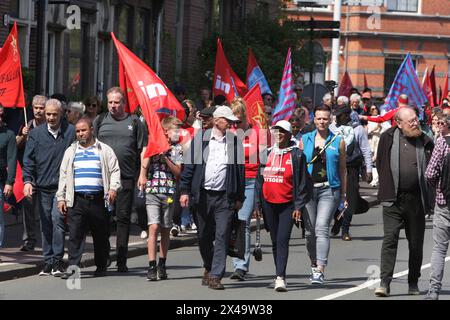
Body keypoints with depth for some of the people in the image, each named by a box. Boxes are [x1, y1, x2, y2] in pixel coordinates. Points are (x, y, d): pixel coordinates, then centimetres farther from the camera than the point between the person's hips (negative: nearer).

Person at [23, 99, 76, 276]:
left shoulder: (71, 132, 0)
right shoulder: (36, 134, 7)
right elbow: (28, 160, 6)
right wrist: (27, 180, -7)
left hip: (62, 186, -3)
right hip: (42, 187, 3)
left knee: (57, 218, -15)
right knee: (46, 225, 8)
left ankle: (57, 260, -9)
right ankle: (48, 261, 16)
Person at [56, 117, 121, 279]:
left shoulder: (104, 150, 8)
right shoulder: (71, 152, 15)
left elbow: (115, 170, 5)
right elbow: (63, 175, 16)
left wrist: (113, 188, -12)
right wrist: (61, 198, 9)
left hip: (98, 200, -1)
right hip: (77, 200, 1)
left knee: (100, 235, 6)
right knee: (75, 234, -9)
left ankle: (101, 267, 19)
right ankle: (73, 267, -12)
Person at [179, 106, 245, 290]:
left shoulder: (234, 142, 4)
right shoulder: (200, 139, 3)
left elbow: (240, 170, 7)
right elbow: (189, 166, 4)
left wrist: (239, 197, 5)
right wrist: (185, 191, -2)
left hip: (225, 197, -1)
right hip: (203, 195, 1)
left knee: (222, 236, -10)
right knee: (203, 236, 12)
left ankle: (215, 276, -8)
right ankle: (209, 268, 34)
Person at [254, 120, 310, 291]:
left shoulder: (297, 155, -2)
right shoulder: (267, 153, 11)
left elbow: (303, 182, -3)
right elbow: (259, 179, 14)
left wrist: (299, 206, -9)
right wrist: (257, 204, 10)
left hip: (287, 205, -5)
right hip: (269, 204, 5)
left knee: (283, 240, -14)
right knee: (275, 241, 11)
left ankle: (280, 277, -19)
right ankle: (279, 275, 21)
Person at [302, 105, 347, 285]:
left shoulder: (338, 142, 7)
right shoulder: (305, 140, 10)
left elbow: (342, 169, 11)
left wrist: (344, 194, 9)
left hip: (329, 189, -2)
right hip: (308, 188, 2)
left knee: (322, 228, -15)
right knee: (310, 231, 6)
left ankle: (320, 270, -20)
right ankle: (314, 265, 24)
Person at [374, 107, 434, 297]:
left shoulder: (425, 142, 4)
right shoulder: (388, 138, 1)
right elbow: (380, 164, 8)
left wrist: (428, 198, 1)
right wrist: (387, 188, 3)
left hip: (416, 201, 2)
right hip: (393, 200, -2)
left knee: (416, 244, 9)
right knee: (390, 239, -11)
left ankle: (413, 283, 22)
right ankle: (385, 283, -13)